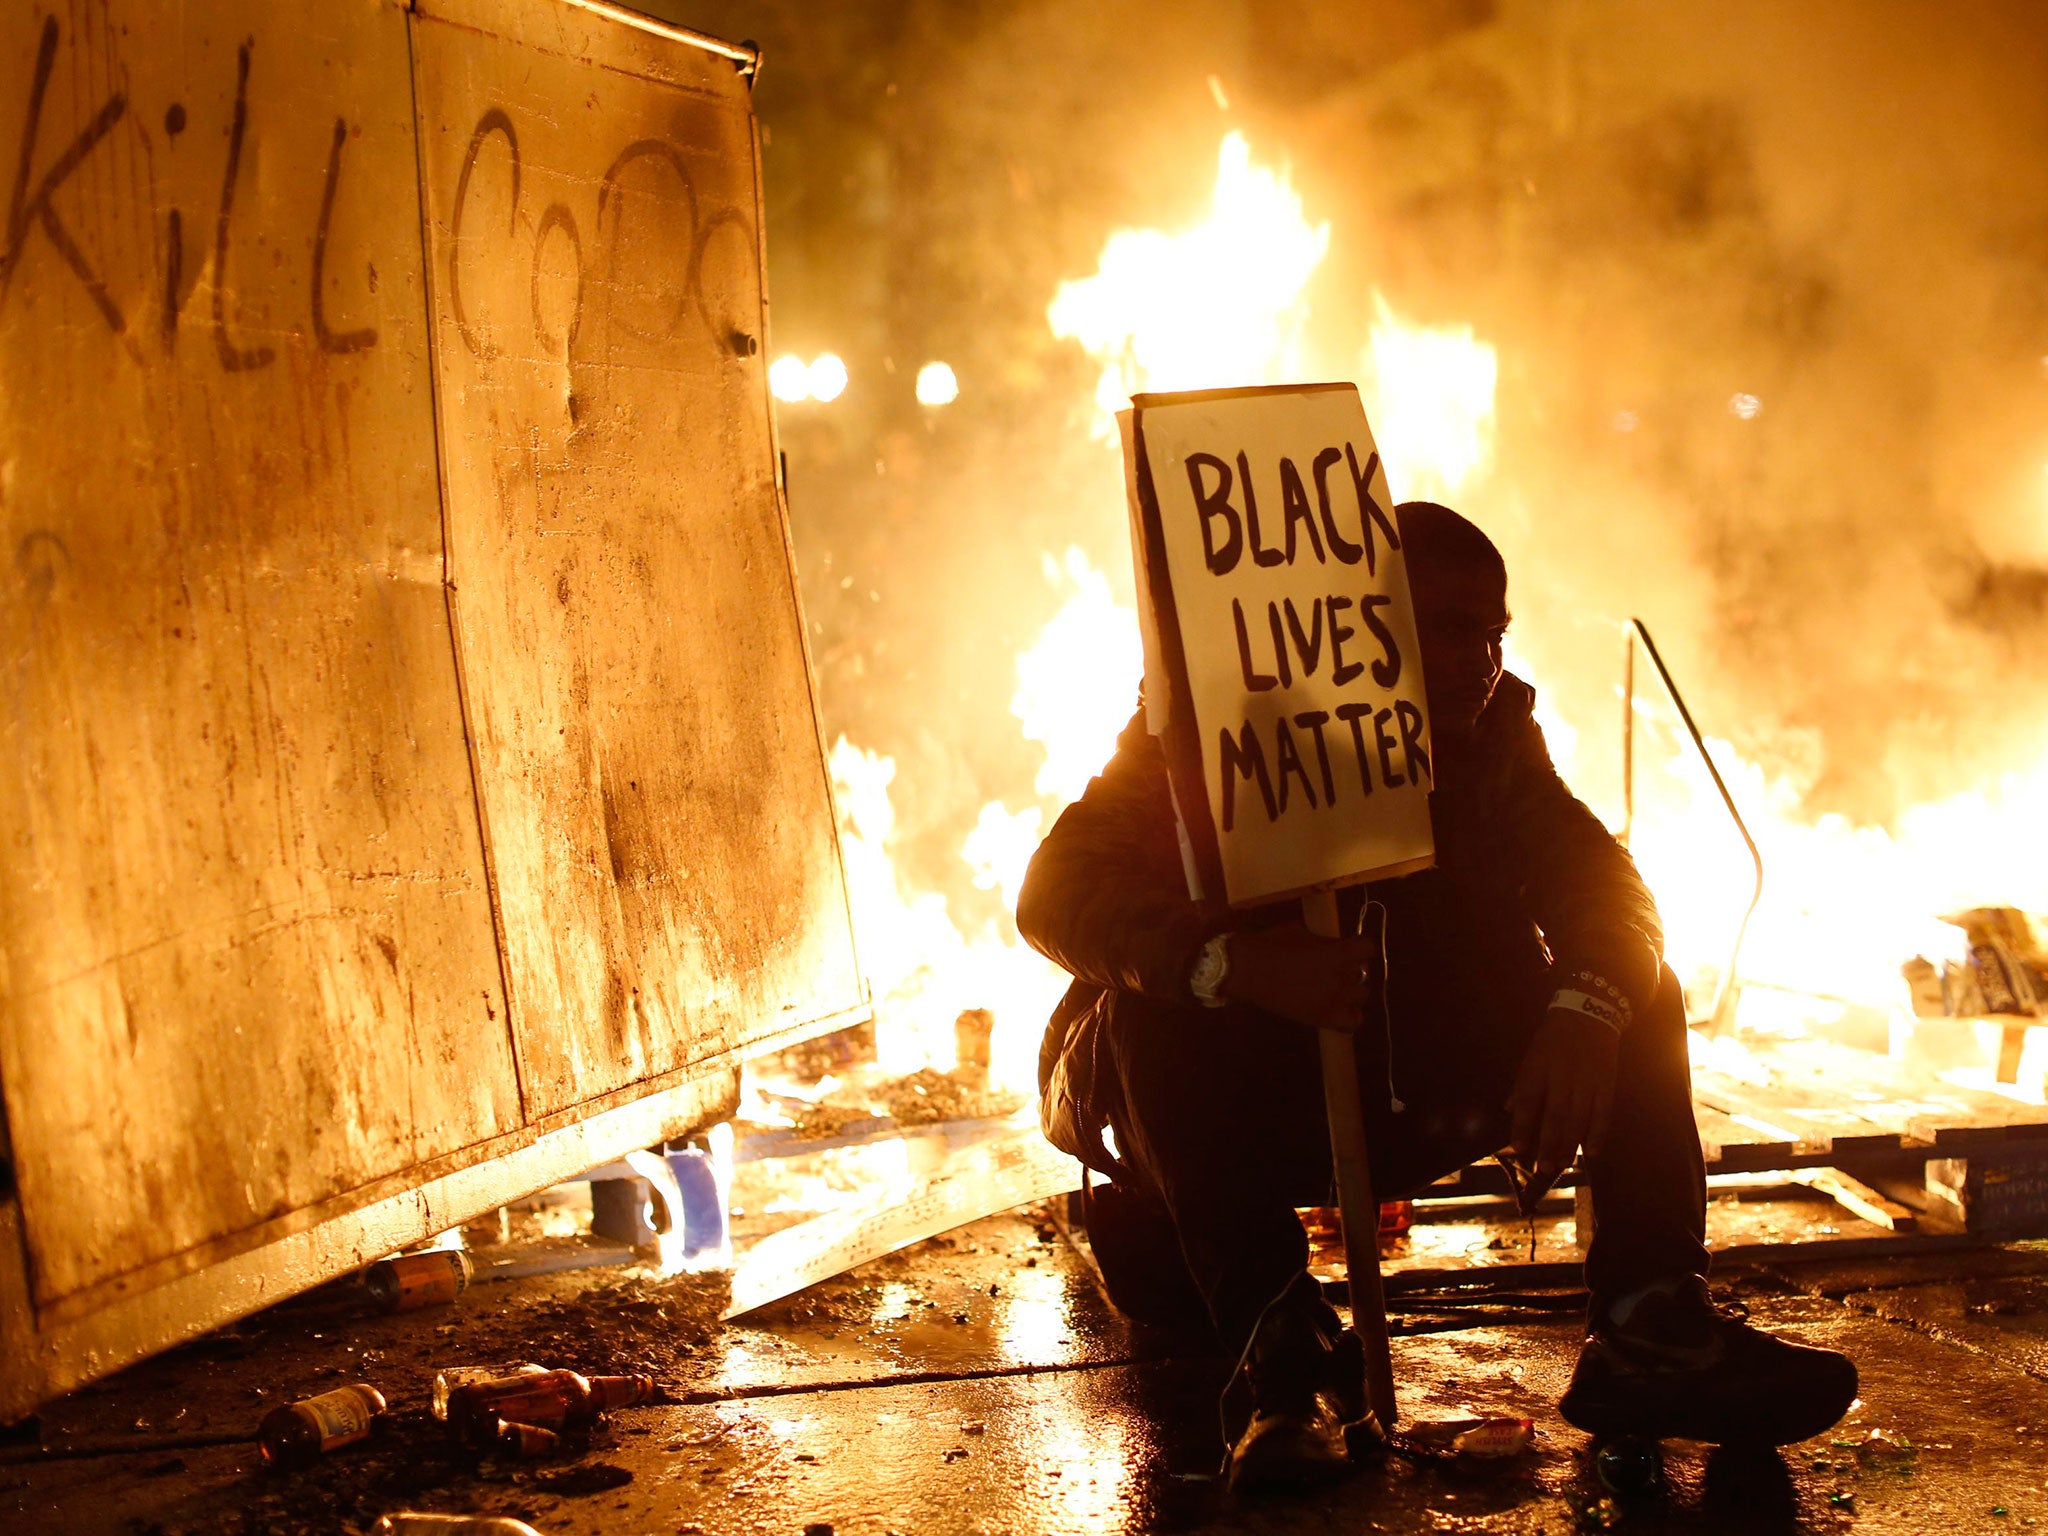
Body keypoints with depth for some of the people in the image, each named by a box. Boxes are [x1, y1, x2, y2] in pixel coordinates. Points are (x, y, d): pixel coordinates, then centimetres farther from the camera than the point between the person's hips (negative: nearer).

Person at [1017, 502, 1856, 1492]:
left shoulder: (1493, 732, 0)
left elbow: (1600, 889, -9)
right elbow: (1059, 891, -25)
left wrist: (1582, 1015, -33)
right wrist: (1239, 965, -43)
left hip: (1405, 1101, 4)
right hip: (1229, 1101, -4)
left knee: (1634, 990, -9)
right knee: (1159, 1001, -34)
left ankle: (1646, 1330, -22)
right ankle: (1278, 1346, -37)